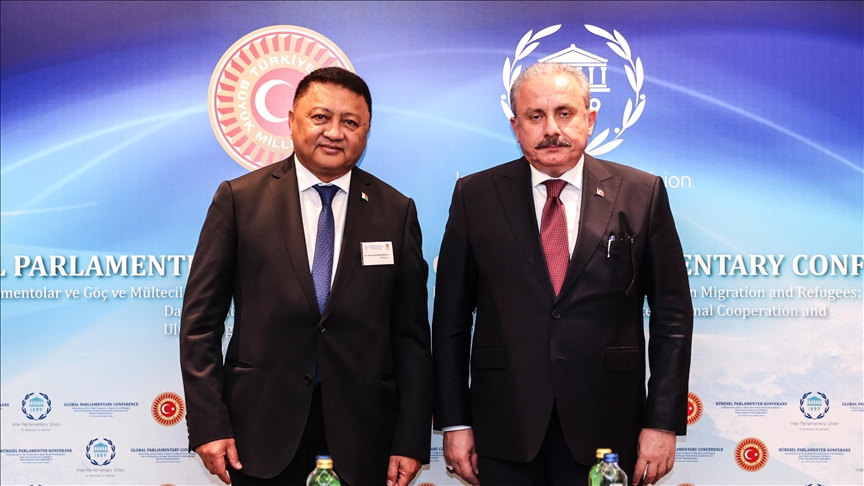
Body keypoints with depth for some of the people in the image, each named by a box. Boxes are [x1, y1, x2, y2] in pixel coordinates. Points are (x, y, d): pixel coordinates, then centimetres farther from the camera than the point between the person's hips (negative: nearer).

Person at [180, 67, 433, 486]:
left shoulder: (396, 212, 2)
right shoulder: (239, 199, -1)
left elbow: (411, 334, 3)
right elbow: (200, 320, -1)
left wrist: (411, 440, -1)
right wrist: (208, 423, -7)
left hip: (362, 430, 1)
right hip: (263, 428, -1)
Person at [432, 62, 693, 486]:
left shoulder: (642, 194, 0)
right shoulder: (475, 196, 1)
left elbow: (671, 316, 2)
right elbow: (451, 318, 2)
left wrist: (664, 421, -2)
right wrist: (454, 422, -1)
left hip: (607, 429, 0)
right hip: (504, 432, 1)